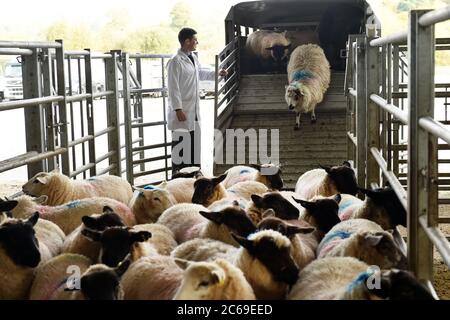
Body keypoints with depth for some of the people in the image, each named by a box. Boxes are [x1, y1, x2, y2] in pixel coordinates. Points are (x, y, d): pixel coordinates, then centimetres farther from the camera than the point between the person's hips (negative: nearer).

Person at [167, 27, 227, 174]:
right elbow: (173, 88, -18)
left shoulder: (193, 58, 10)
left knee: (194, 143, 14)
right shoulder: (176, 61, -16)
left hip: (193, 110, 9)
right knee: (180, 144, -4)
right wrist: (178, 109, -20)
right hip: (182, 110, -9)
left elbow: (199, 74, 30)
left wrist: (217, 74, 21)